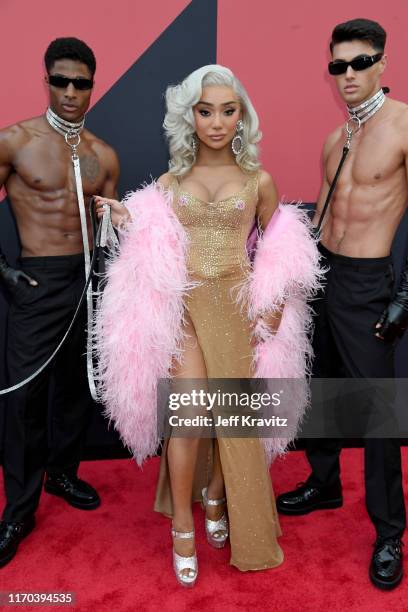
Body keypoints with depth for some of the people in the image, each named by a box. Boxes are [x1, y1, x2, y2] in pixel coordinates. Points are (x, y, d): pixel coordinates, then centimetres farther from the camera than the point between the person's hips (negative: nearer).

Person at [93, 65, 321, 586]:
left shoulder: (258, 180, 5)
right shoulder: (169, 182, 6)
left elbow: (278, 255, 10)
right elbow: (152, 254, 7)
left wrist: (273, 304, -1)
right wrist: (127, 223, -10)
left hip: (238, 305, 1)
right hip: (183, 305, -1)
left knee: (233, 413, 5)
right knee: (191, 410, -12)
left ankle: (216, 498, 32)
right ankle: (182, 528, 7)